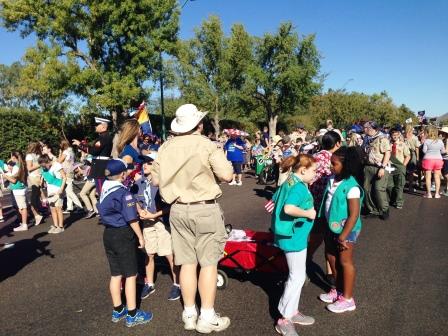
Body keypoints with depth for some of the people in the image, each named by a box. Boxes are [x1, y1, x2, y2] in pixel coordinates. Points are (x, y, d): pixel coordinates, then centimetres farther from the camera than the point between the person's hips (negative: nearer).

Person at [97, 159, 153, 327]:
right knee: (130, 275, 3)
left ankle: (118, 311, 28)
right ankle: (132, 315, 11)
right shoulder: (123, 192, -18)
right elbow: (131, 219, -17)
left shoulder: (105, 189, 5)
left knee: (115, 274, 16)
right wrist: (140, 237, -6)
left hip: (108, 234, 8)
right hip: (123, 235, -8)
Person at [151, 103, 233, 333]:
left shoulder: (165, 148, 2)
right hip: (205, 209, -4)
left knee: (187, 262, 13)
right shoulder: (207, 145, -11)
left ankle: (189, 314, 24)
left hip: (178, 210, 5)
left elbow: (156, 180, 9)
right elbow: (227, 176, -12)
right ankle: (207, 317, 15)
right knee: (208, 262, 6)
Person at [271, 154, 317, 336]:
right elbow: (289, 208, -36)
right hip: (295, 237, -10)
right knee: (297, 277, 0)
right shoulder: (299, 187, -21)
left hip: (292, 235, 10)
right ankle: (284, 320, 10)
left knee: (297, 275, 20)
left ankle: (292, 311, 32)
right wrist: (308, 213, -23)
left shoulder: (288, 183, 8)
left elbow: (274, 200, 18)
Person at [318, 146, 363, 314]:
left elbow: (354, 215, -24)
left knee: (345, 262, 6)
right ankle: (338, 290, 39)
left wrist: (343, 236, -22)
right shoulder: (332, 179, -2)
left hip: (346, 230, -8)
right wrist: (326, 224, 11)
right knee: (331, 257, 18)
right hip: (332, 227, 8)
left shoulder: (351, 187, -25)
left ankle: (347, 299, 24)